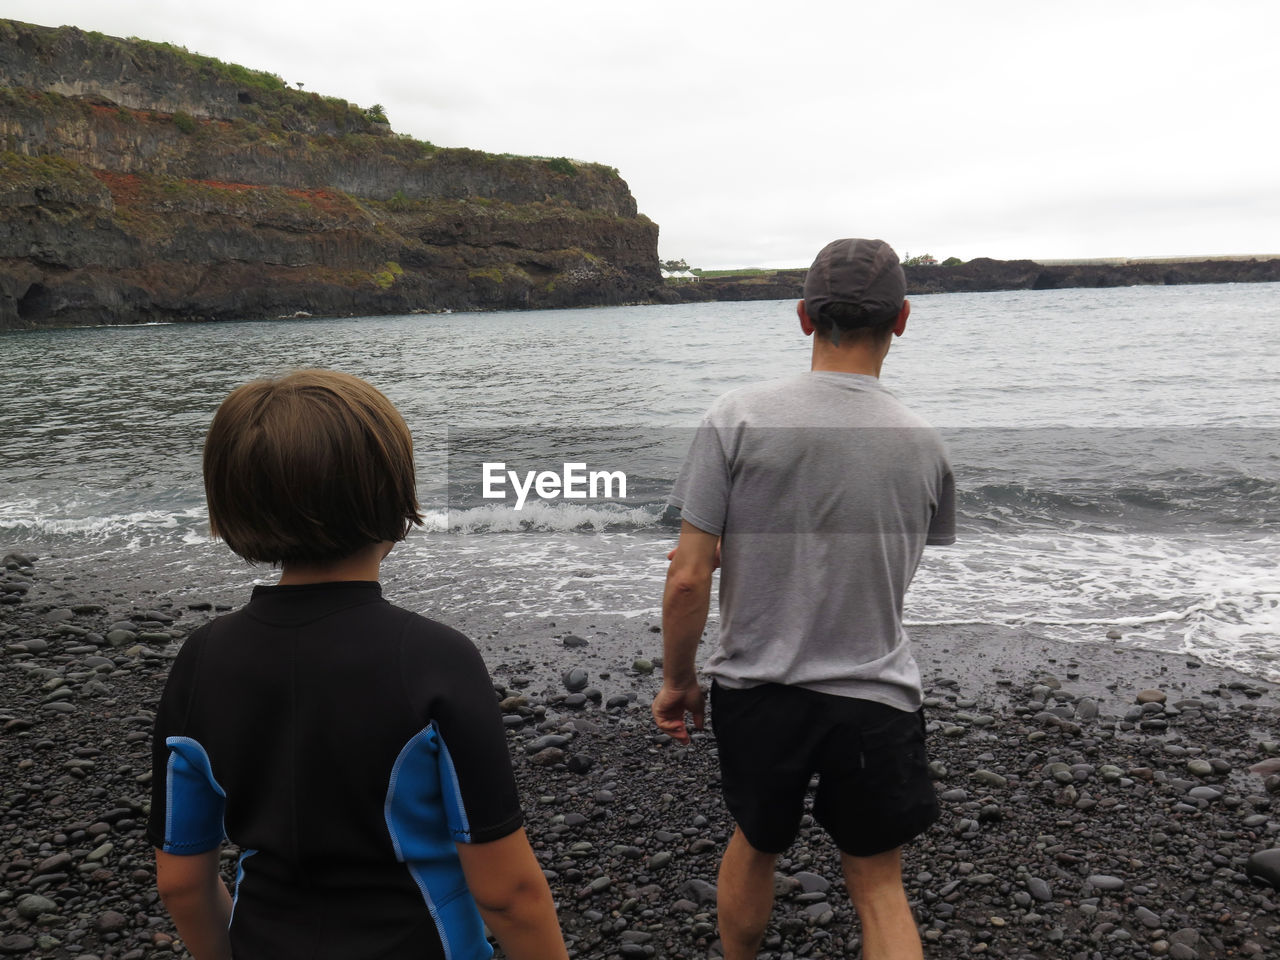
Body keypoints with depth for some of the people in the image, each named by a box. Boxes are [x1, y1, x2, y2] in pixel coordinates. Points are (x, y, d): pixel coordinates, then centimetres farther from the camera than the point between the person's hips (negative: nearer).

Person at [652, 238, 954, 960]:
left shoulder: (738, 419, -14)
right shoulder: (924, 445, -6)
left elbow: (688, 577, -13)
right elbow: (908, 572, 8)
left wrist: (677, 680, 1)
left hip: (757, 688, 0)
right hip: (875, 697, 0)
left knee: (755, 847, 25)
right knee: (880, 886, 16)